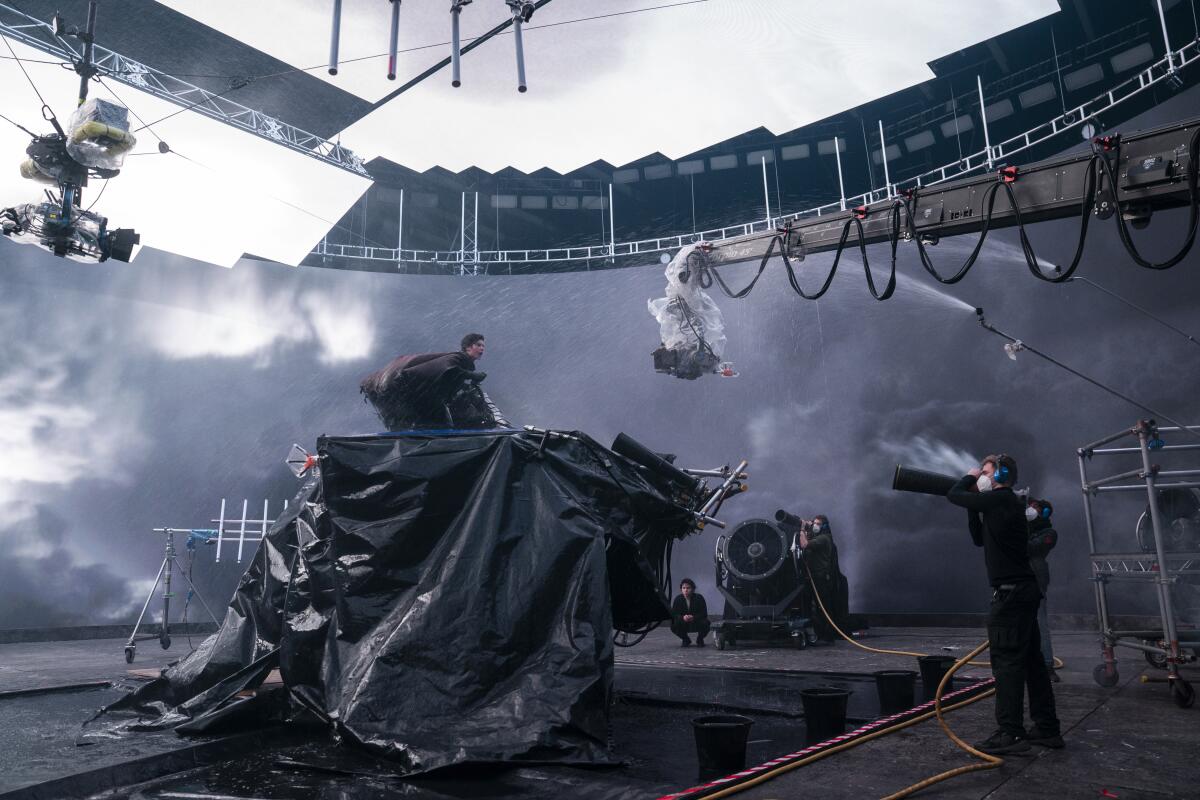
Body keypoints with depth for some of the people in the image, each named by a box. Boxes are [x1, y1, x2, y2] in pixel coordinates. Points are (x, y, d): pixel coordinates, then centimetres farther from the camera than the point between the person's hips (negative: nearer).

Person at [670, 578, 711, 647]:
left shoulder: (699, 597, -15)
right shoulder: (678, 598, -10)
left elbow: (704, 614, -17)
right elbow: (673, 613, -12)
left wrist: (693, 617, -35)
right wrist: (682, 617, -33)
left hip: (697, 623, -1)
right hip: (683, 625, 1)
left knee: (705, 623, -32)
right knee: (673, 626, -27)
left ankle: (700, 639, 4)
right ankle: (686, 640, 6)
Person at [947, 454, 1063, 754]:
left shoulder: (1000, 499, -12)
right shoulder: (1004, 504, 17)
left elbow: (953, 495, -9)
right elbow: (979, 539, 23)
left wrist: (971, 477, 9)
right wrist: (973, 508, 16)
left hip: (1011, 593, -10)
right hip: (1024, 591, 10)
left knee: (1007, 661, -8)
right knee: (1031, 659, 13)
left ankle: (1010, 733, -6)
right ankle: (1047, 729, 20)